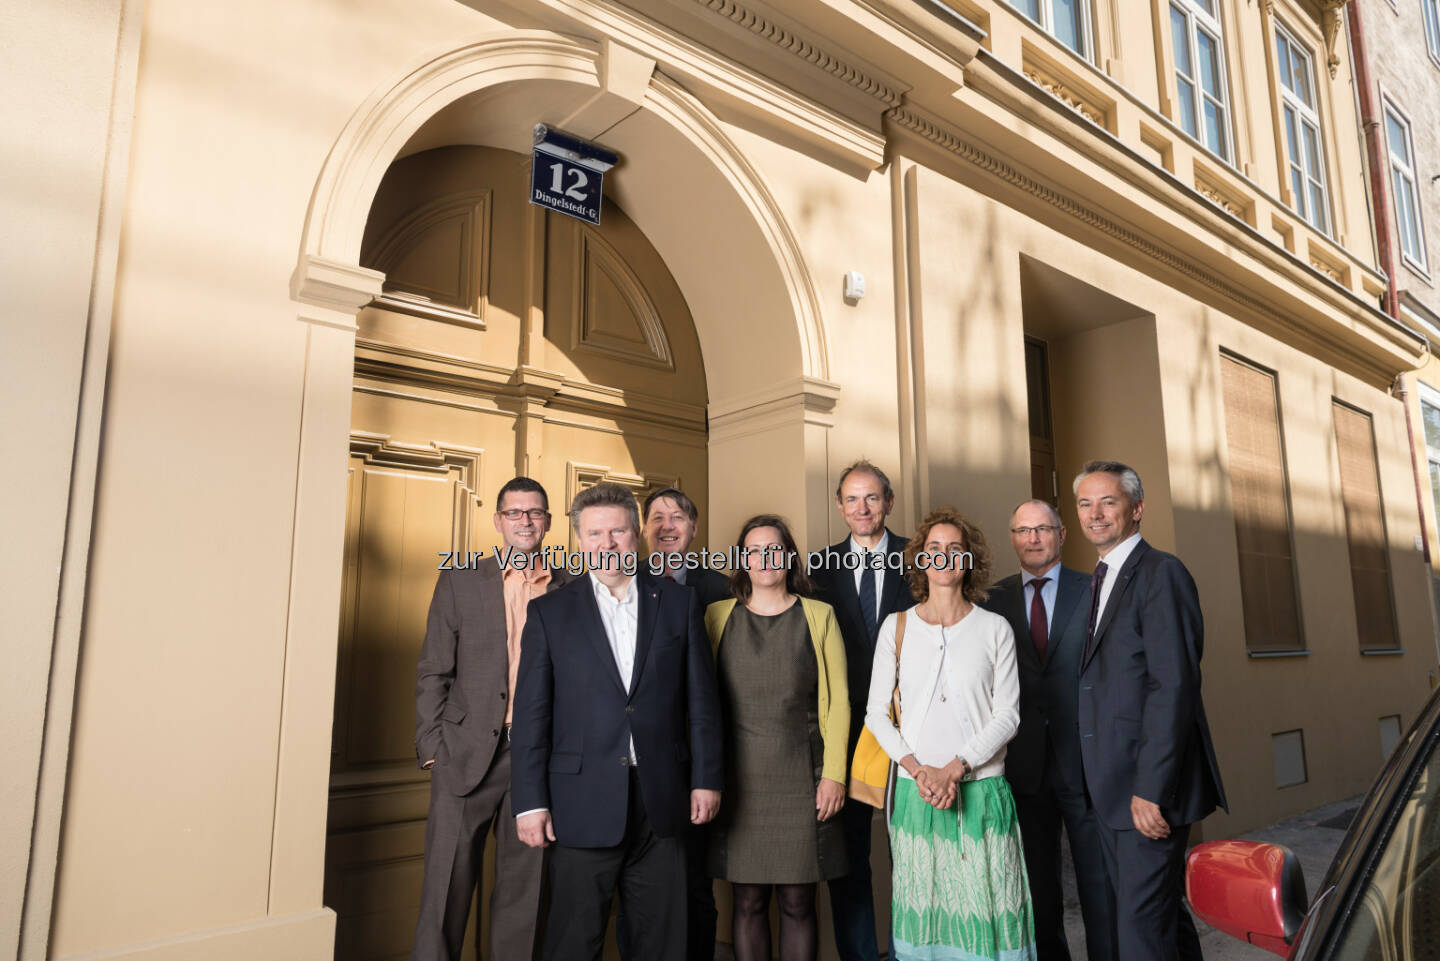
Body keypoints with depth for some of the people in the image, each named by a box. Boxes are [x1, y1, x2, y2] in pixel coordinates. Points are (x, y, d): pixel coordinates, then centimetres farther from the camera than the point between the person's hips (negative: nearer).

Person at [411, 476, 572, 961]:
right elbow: (433, 671, 3)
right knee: (448, 882, 5)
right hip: (469, 753, -1)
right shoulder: (460, 580, 4)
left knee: (525, 885, 11)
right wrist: (431, 748, -3)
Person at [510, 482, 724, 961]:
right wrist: (530, 801, -4)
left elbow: (701, 698, 6)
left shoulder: (678, 602, 5)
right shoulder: (549, 611, 2)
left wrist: (707, 778, 2)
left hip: (660, 800, 2)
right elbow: (531, 714, 0)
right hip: (582, 807, -1)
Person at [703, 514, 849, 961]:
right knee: (748, 900, 5)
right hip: (740, 776, 1)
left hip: (801, 777, -1)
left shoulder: (819, 616, 6)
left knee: (798, 901, 4)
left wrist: (834, 774, -4)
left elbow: (838, 700, 4)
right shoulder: (719, 616, 8)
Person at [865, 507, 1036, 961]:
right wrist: (917, 768, -9)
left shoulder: (995, 628, 3)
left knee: (985, 903, 1)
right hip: (916, 792, 1)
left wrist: (955, 768, -12)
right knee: (922, 901, 6)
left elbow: (1007, 714, -1)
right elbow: (876, 712, 4)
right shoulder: (897, 626, 5)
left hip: (982, 789, 0)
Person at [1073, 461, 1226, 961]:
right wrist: (1101, 784, 9)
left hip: (1150, 786, -8)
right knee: (1162, 913, 19)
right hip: (1112, 788, 8)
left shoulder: (1161, 573, -11)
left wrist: (1151, 789, -22)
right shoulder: (1098, 582, 15)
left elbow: (1174, 686, -19)